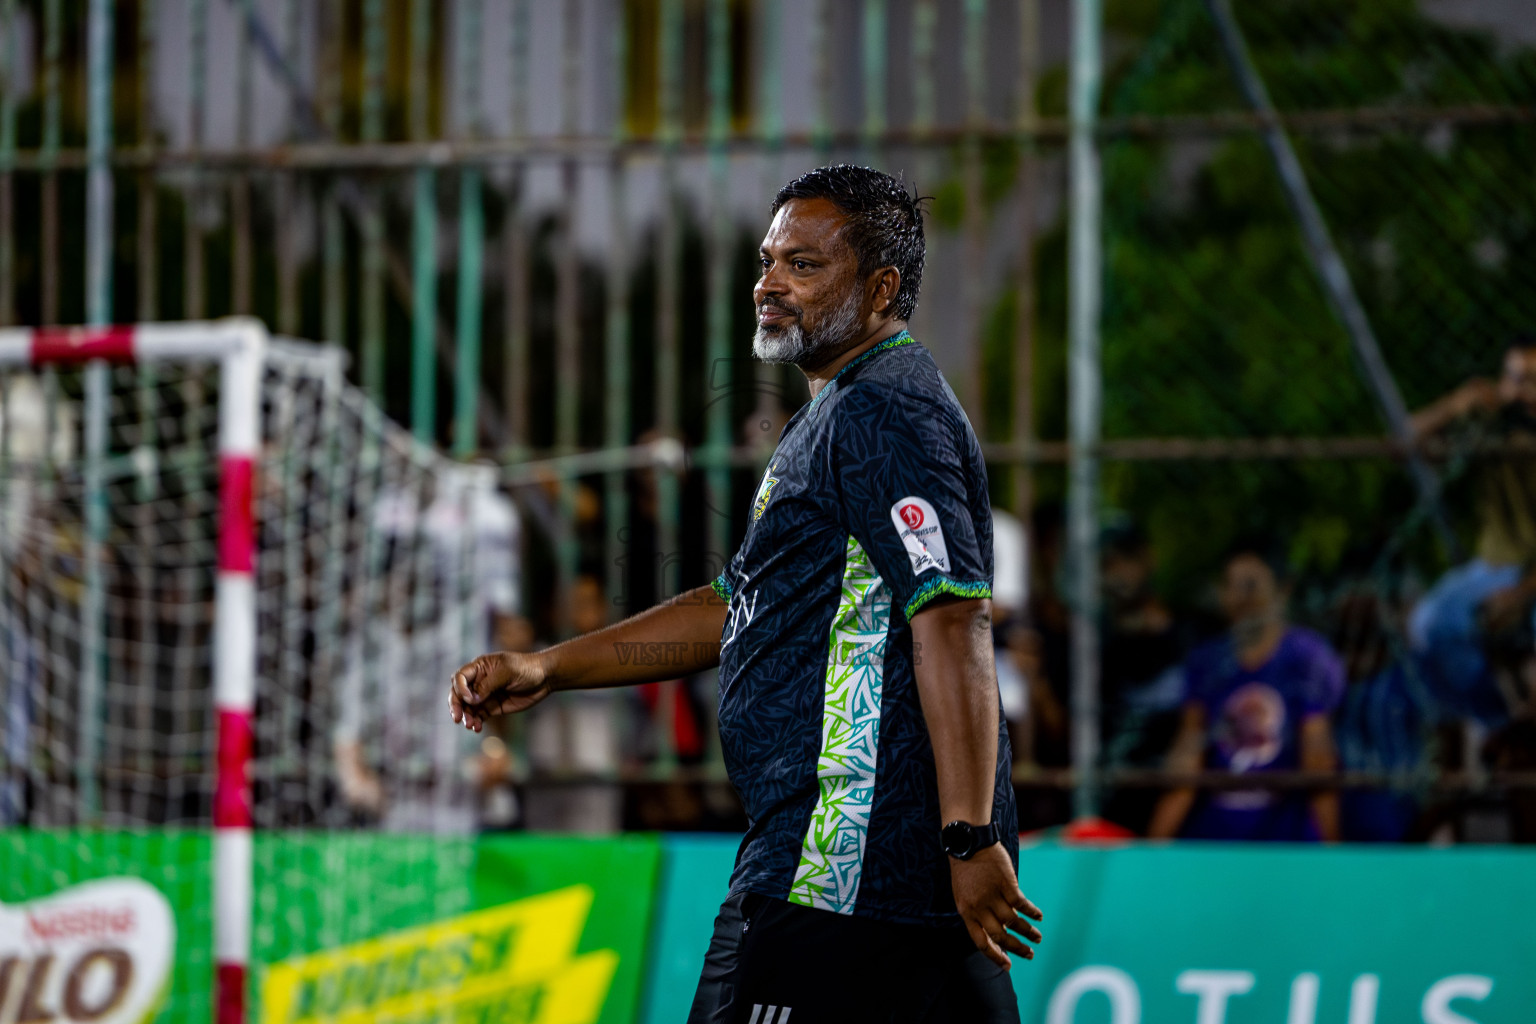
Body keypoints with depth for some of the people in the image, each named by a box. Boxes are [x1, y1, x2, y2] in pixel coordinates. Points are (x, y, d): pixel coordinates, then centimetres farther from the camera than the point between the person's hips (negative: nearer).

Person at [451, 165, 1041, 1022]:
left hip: (837, 868, -10)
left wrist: (969, 839, -27)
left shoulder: (880, 412, -11)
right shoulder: (850, 414, 23)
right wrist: (545, 670, 23)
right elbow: (737, 609, 29)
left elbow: (953, 624, -21)